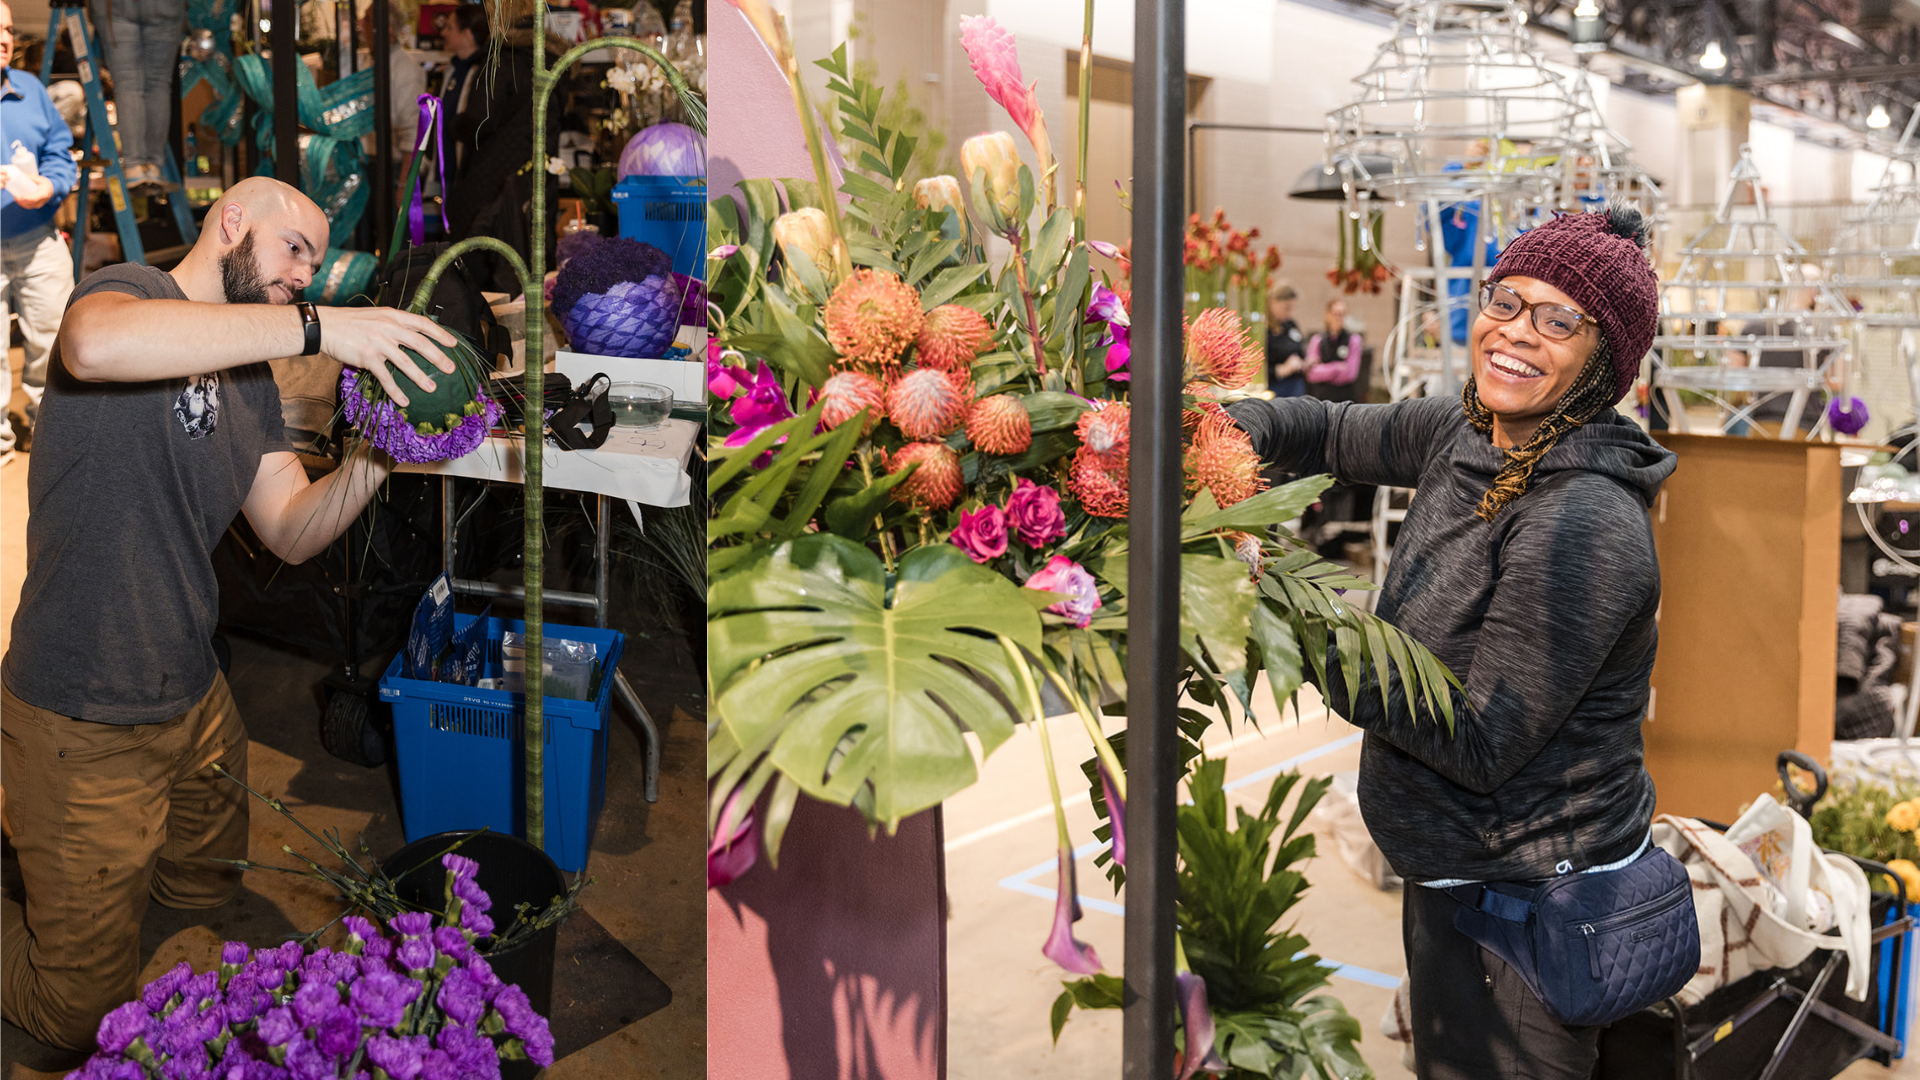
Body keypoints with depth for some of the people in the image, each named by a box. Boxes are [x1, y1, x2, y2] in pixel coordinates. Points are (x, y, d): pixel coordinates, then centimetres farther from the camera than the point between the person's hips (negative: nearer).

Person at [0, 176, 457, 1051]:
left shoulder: (251, 379, 12)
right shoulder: (130, 291, -14)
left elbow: (291, 532, 5)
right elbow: (95, 345, -41)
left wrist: (371, 461, -13)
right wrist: (318, 327, -40)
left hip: (195, 700, 8)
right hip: (84, 725, -8)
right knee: (83, 1018, 5)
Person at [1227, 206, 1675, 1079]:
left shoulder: (1585, 525, -27)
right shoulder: (1465, 434, -2)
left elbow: (1479, 745, -26)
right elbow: (1336, 432, 14)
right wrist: (1229, 432, -7)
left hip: (1521, 905, -8)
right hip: (1456, 875, 8)